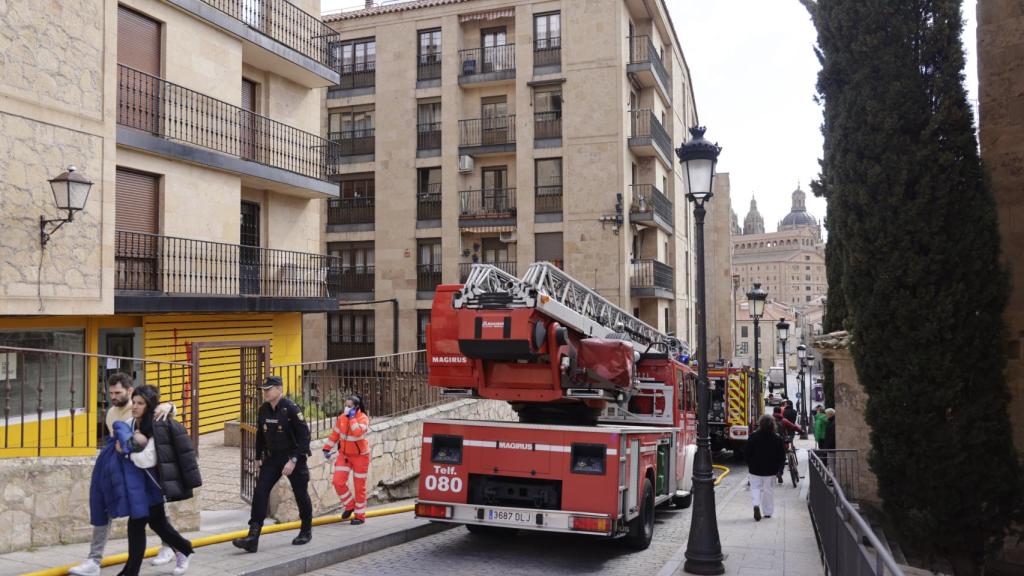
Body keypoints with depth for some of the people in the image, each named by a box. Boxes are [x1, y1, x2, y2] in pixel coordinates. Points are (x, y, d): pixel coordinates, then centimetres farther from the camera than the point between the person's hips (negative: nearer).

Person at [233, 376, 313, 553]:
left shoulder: (291, 408, -17)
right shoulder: (263, 409, 2)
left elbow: (304, 436, -18)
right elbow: (260, 435, 15)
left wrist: (293, 460, -22)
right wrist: (259, 457, 15)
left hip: (294, 458, -5)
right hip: (272, 458, 5)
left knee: (301, 494, 7)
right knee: (260, 492, -9)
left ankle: (306, 531, 29)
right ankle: (253, 538, -10)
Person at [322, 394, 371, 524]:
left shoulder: (363, 418, -17)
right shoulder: (342, 417, -2)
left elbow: (358, 432, -36)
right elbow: (334, 434, 9)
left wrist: (352, 417, -31)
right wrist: (327, 448, 8)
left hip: (360, 455, -4)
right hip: (344, 454, 4)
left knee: (359, 486, 2)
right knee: (338, 482, -7)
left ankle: (360, 515, 16)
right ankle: (350, 505, 16)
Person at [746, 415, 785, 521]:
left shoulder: (753, 437, -9)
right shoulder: (777, 438, -6)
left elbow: (748, 453, -5)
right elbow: (782, 455, -2)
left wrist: (749, 464, 10)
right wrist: (776, 465, 13)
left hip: (755, 468, -1)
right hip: (770, 469, 1)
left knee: (755, 487, 9)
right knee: (768, 489, 13)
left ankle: (756, 504, -16)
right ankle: (768, 512, 19)